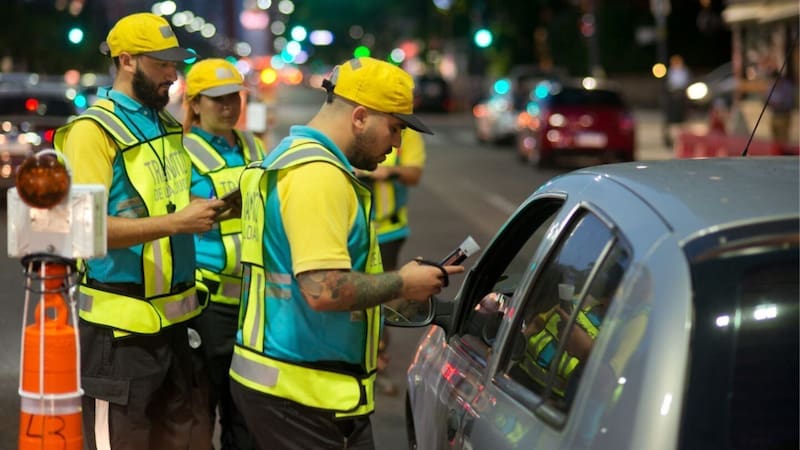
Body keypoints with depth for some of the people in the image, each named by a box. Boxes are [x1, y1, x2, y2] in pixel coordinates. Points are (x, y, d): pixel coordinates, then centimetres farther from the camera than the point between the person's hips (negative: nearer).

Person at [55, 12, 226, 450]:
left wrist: (206, 208, 3)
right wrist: (176, 223, -27)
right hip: (121, 323, -8)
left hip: (171, 315, 8)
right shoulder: (93, 130, -14)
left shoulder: (167, 125, 11)